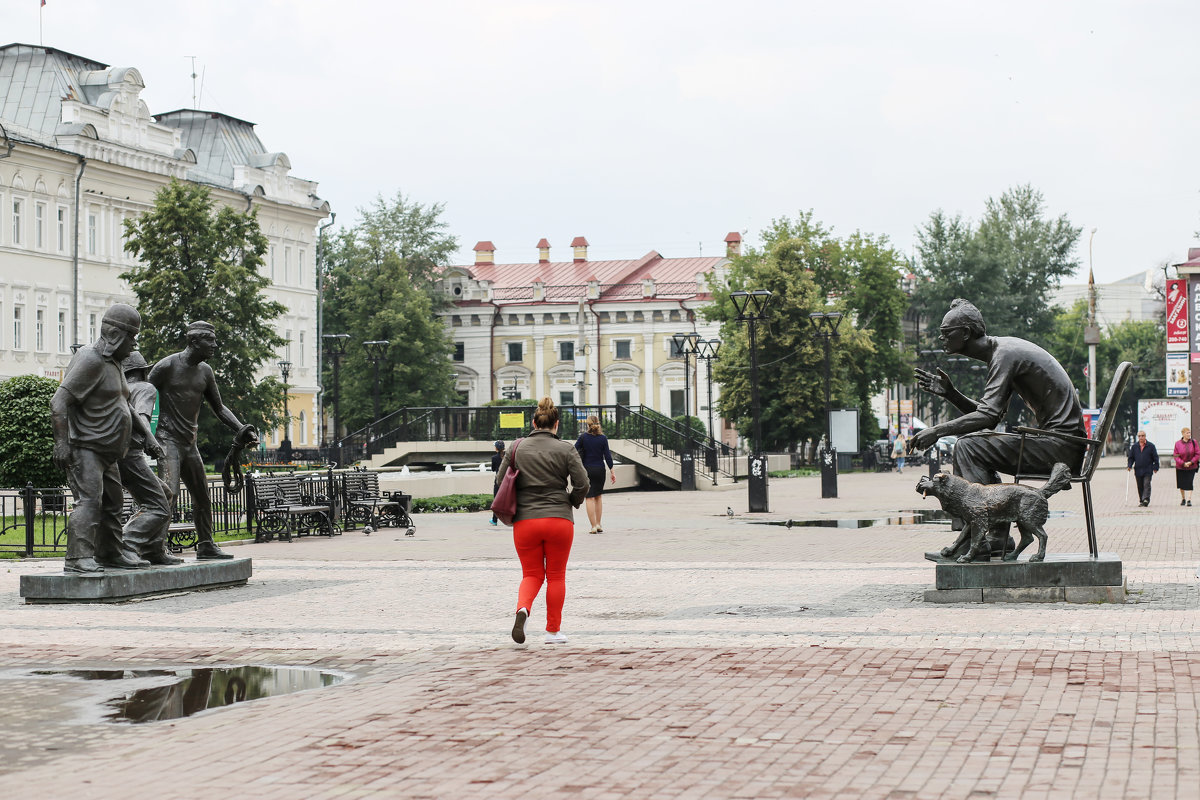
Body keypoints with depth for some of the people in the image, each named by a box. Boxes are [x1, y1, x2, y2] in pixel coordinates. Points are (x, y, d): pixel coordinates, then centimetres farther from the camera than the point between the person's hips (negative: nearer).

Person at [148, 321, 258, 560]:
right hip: (167, 439, -7)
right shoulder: (167, 366, -9)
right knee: (169, 492, -20)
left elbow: (219, 408, 19)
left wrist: (243, 431, 8)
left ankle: (205, 546, 22)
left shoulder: (205, 372, 11)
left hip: (189, 442, 7)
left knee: (202, 496, 11)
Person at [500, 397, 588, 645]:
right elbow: (582, 484, -6)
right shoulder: (565, 450, -2)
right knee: (556, 575, 11)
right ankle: (553, 630, 15)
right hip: (559, 520, -1)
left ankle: (523, 608, -17)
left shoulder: (516, 448, 3)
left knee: (531, 574, 13)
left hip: (525, 520, 1)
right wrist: (571, 502, 13)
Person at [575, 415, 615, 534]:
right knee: (599, 496, 17)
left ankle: (594, 526, -4)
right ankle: (598, 524, 15)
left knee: (589, 497, 1)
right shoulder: (603, 438, -3)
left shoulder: (583, 437, -5)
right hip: (600, 469, 2)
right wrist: (612, 471, 2)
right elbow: (607, 456, -3)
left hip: (586, 469, -2)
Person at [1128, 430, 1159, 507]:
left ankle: (1146, 500, -19)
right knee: (1140, 487, 8)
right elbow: (1131, 457, 13)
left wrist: (1155, 467, -2)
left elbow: (1155, 457, 4)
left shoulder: (1151, 446, 2)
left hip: (1148, 471, -3)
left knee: (1146, 485, -13)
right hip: (1138, 470, 3)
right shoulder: (1134, 447, 10)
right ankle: (1142, 501, 16)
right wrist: (1129, 466, -2)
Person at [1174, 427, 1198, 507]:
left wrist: (1191, 462, -15)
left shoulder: (1193, 442, -5)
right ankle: (1183, 499, 30)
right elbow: (1176, 456, -5)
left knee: (1189, 483, -10)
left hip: (1191, 467, -1)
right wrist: (1183, 463, -18)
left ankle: (1189, 500, -8)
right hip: (1180, 468, 1)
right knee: (1181, 484, 12)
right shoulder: (1178, 444, -6)